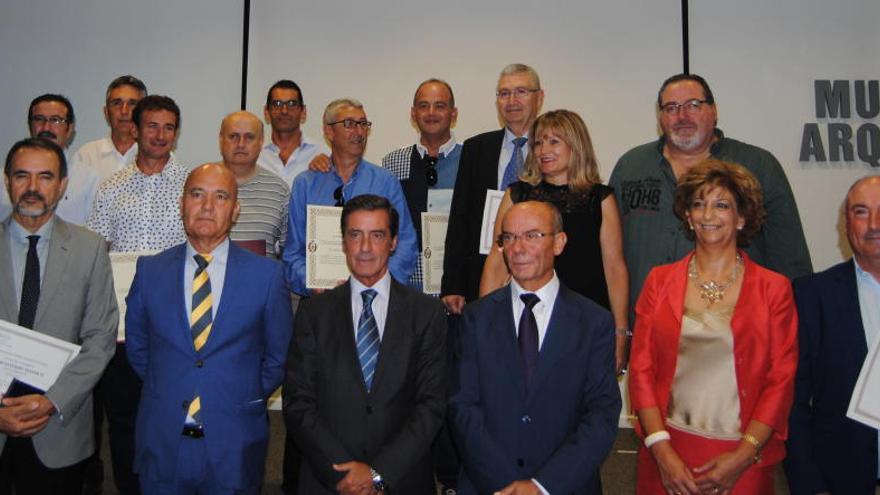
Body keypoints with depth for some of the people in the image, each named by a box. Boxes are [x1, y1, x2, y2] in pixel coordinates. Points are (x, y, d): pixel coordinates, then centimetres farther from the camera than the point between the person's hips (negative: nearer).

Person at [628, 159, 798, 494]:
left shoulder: (774, 289, 0)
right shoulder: (660, 281, 2)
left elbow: (781, 379, -2)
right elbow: (640, 369, 0)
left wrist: (742, 456, -11)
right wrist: (662, 450, -9)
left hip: (743, 460, -1)